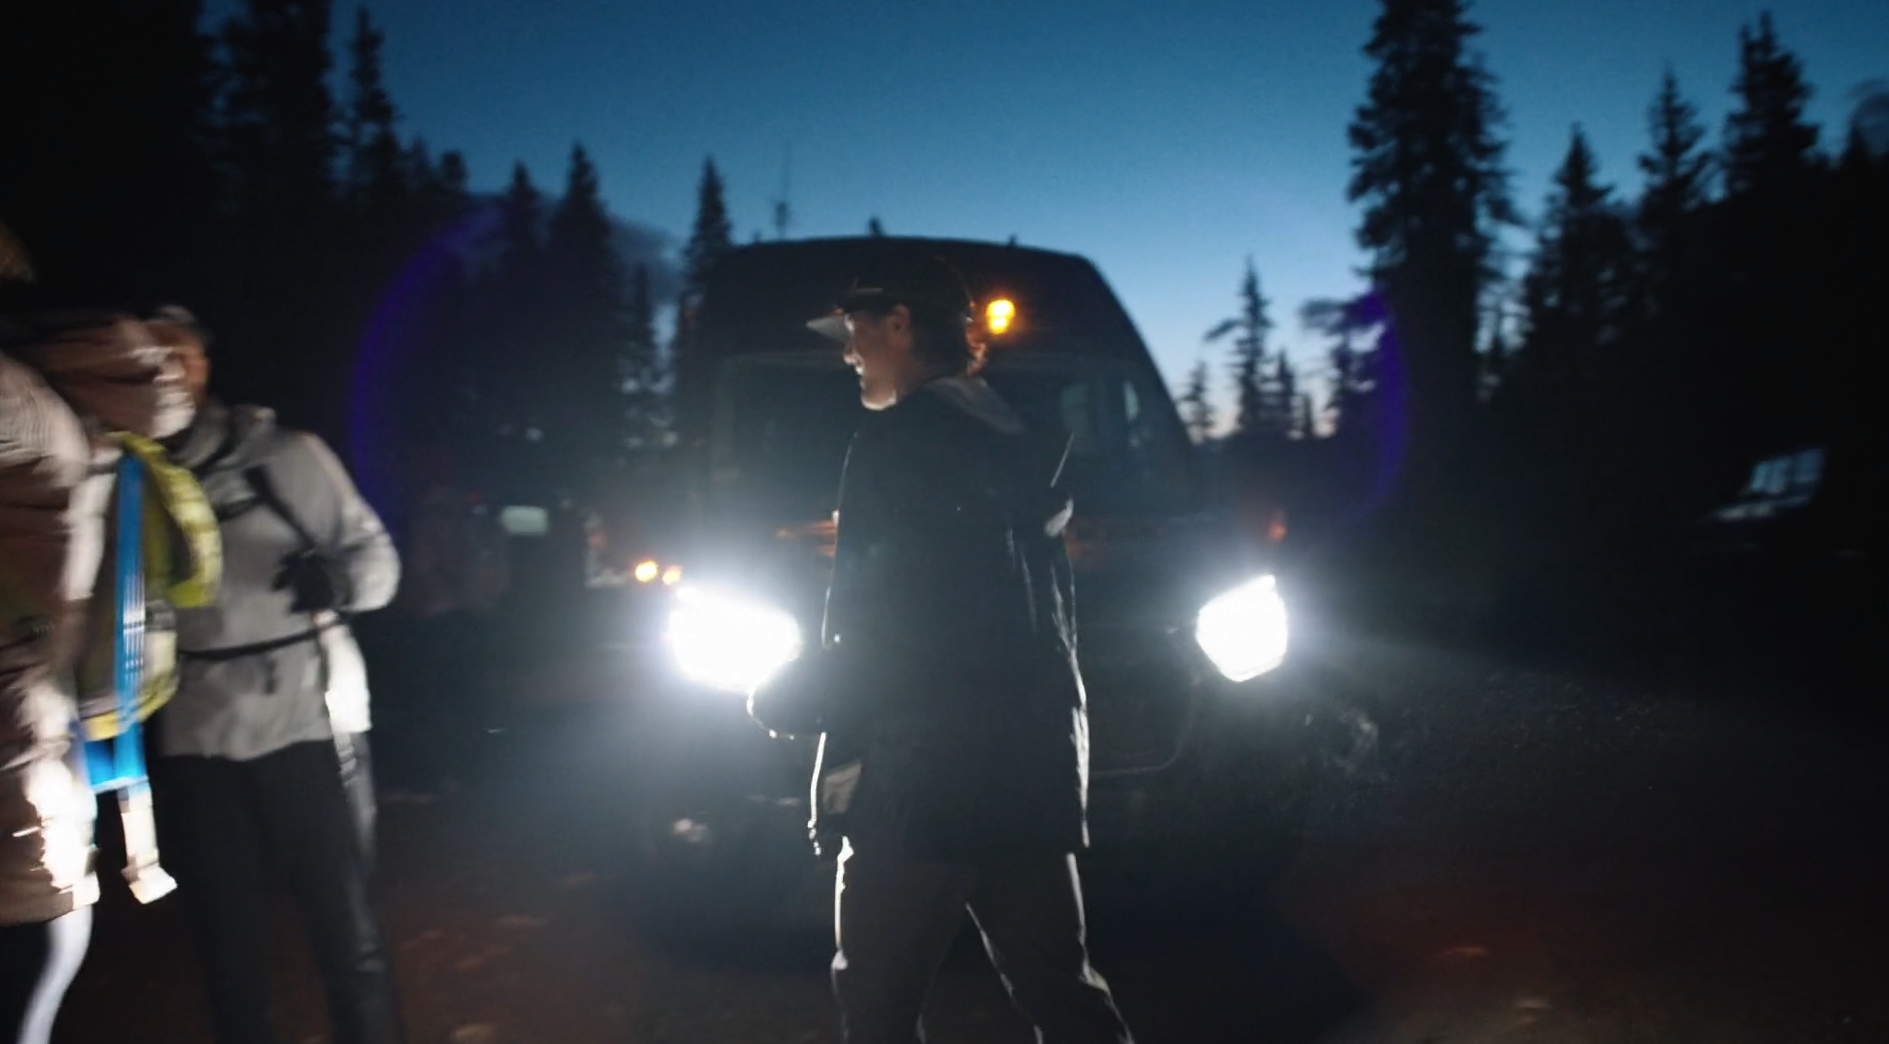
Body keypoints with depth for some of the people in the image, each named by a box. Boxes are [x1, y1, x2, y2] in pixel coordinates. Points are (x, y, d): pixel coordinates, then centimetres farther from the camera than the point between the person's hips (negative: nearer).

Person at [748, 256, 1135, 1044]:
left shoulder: (898, 441, -9)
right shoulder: (1013, 442, 16)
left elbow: (884, 631, -16)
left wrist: (788, 698, -2)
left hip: (929, 765, -8)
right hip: (1034, 757, 9)